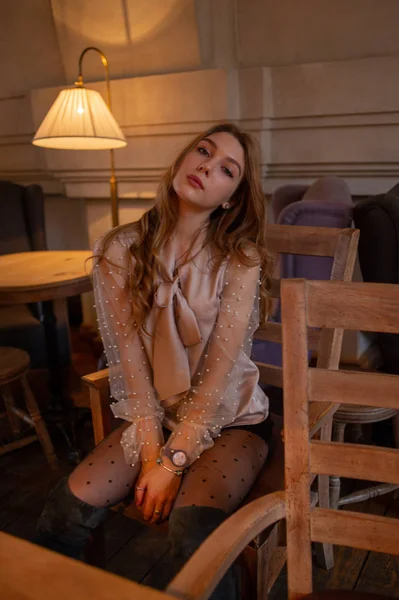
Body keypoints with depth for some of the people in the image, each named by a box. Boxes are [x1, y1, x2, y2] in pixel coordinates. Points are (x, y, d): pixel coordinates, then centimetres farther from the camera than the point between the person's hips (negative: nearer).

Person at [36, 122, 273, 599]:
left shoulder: (241, 259, -11)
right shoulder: (121, 250, -5)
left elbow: (219, 370, -14)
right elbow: (129, 359, -8)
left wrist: (173, 460, -16)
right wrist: (151, 452, -12)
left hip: (228, 418, -2)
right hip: (151, 417, 3)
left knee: (194, 534, -27)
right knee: (64, 513, -15)